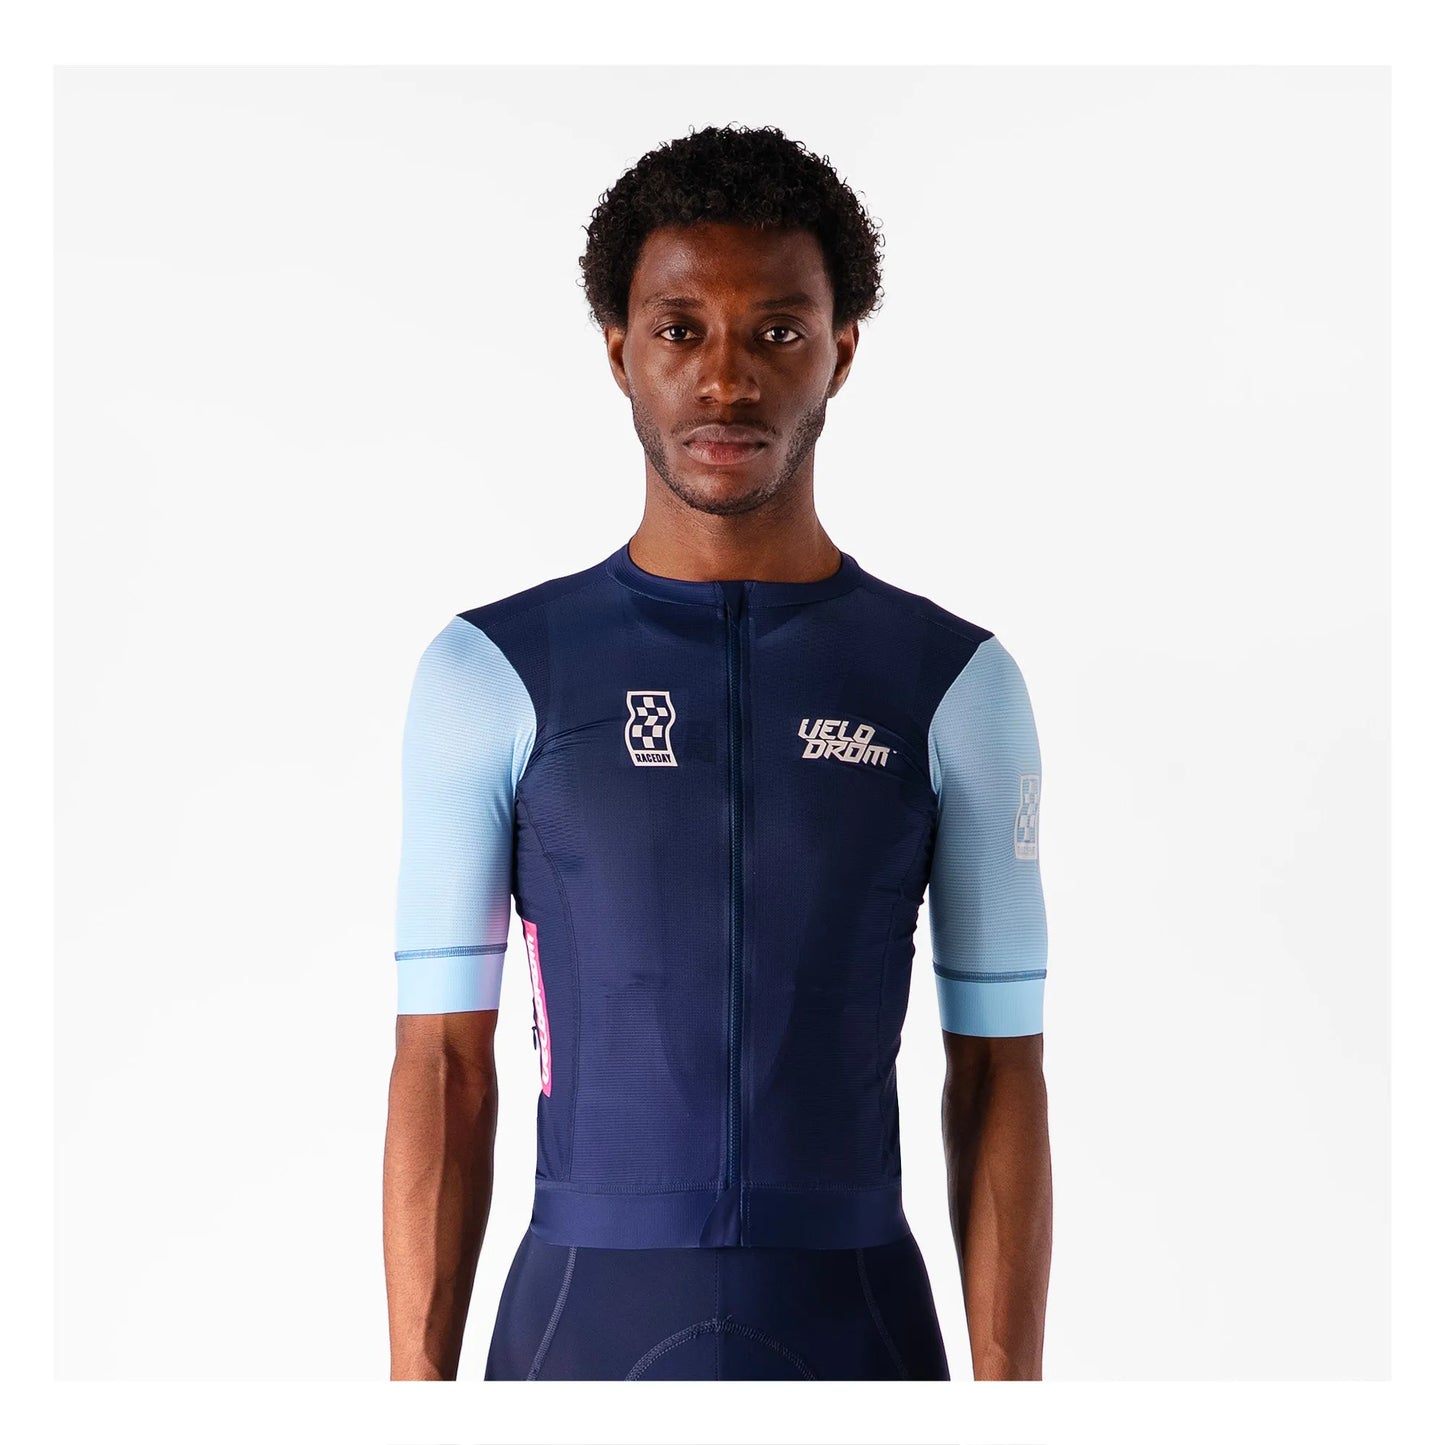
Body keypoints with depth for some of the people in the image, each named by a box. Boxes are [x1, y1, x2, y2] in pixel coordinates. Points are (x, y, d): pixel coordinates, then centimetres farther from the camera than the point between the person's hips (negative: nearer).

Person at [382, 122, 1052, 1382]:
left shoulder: (958, 686, 2)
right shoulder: (490, 675, 0)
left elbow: (1002, 1076, 1)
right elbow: (442, 1065, -1)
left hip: (863, 1346, 1)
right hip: (586, 1350, 0)